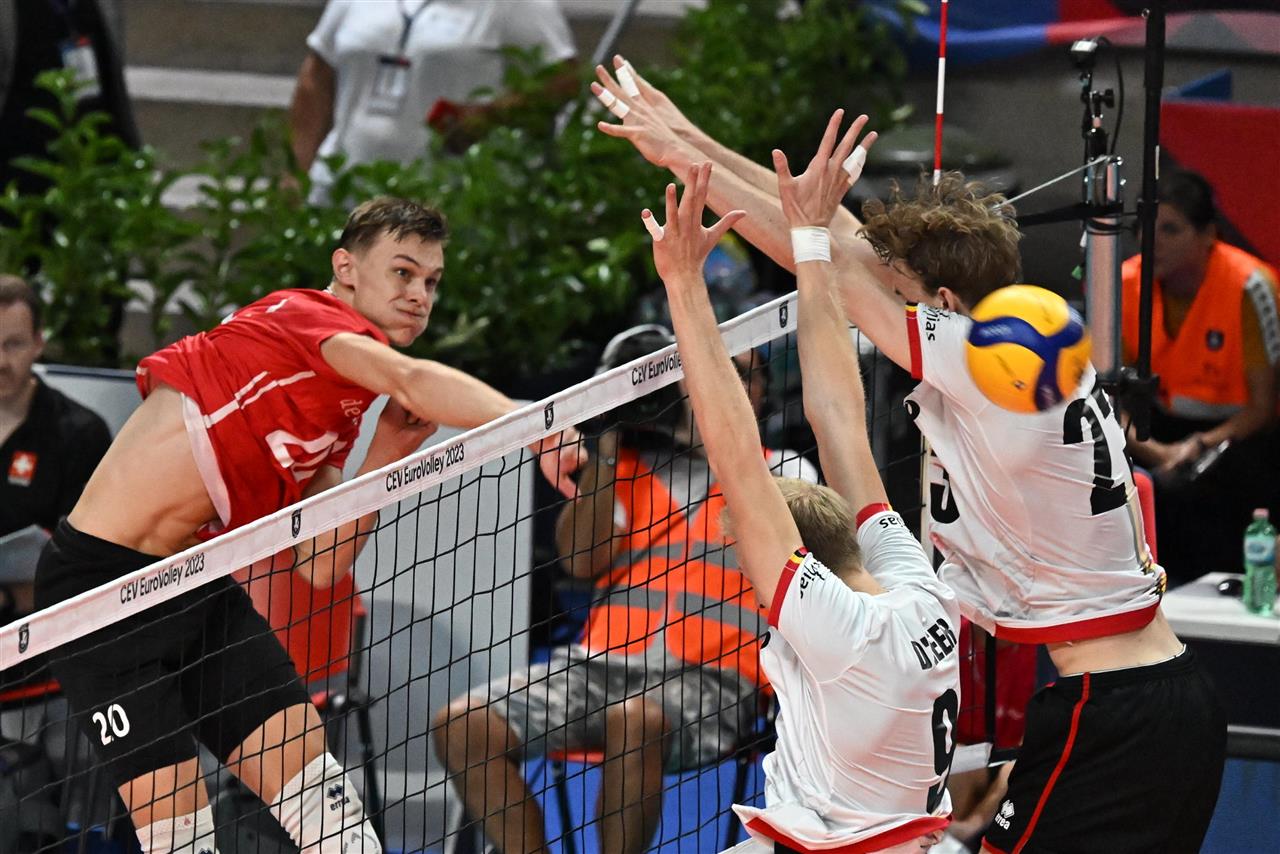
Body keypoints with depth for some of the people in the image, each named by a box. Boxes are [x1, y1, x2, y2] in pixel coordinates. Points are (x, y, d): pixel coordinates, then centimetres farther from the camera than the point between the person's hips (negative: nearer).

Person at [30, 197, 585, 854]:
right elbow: (415, 379, -32)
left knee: (320, 793, -5)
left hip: (195, 586, 8)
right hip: (97, 579, -8)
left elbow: (320, 566, 7)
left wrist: (386, 450, -1)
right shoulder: (304, 317, -11)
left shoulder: (341, 414, 15)